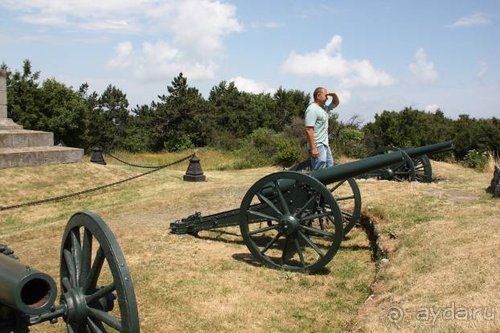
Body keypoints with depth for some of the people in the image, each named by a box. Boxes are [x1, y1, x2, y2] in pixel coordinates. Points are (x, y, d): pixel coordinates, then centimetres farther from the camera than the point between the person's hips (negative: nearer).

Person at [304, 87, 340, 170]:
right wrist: (313, 148, -25)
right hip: (318, 146, -10)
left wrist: (334, 95, 9)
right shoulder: (312, 109, -15)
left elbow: (336, 103, 33)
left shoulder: (324, 107, 15)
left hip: (325, 145, 10)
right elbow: (309, 130, -22)